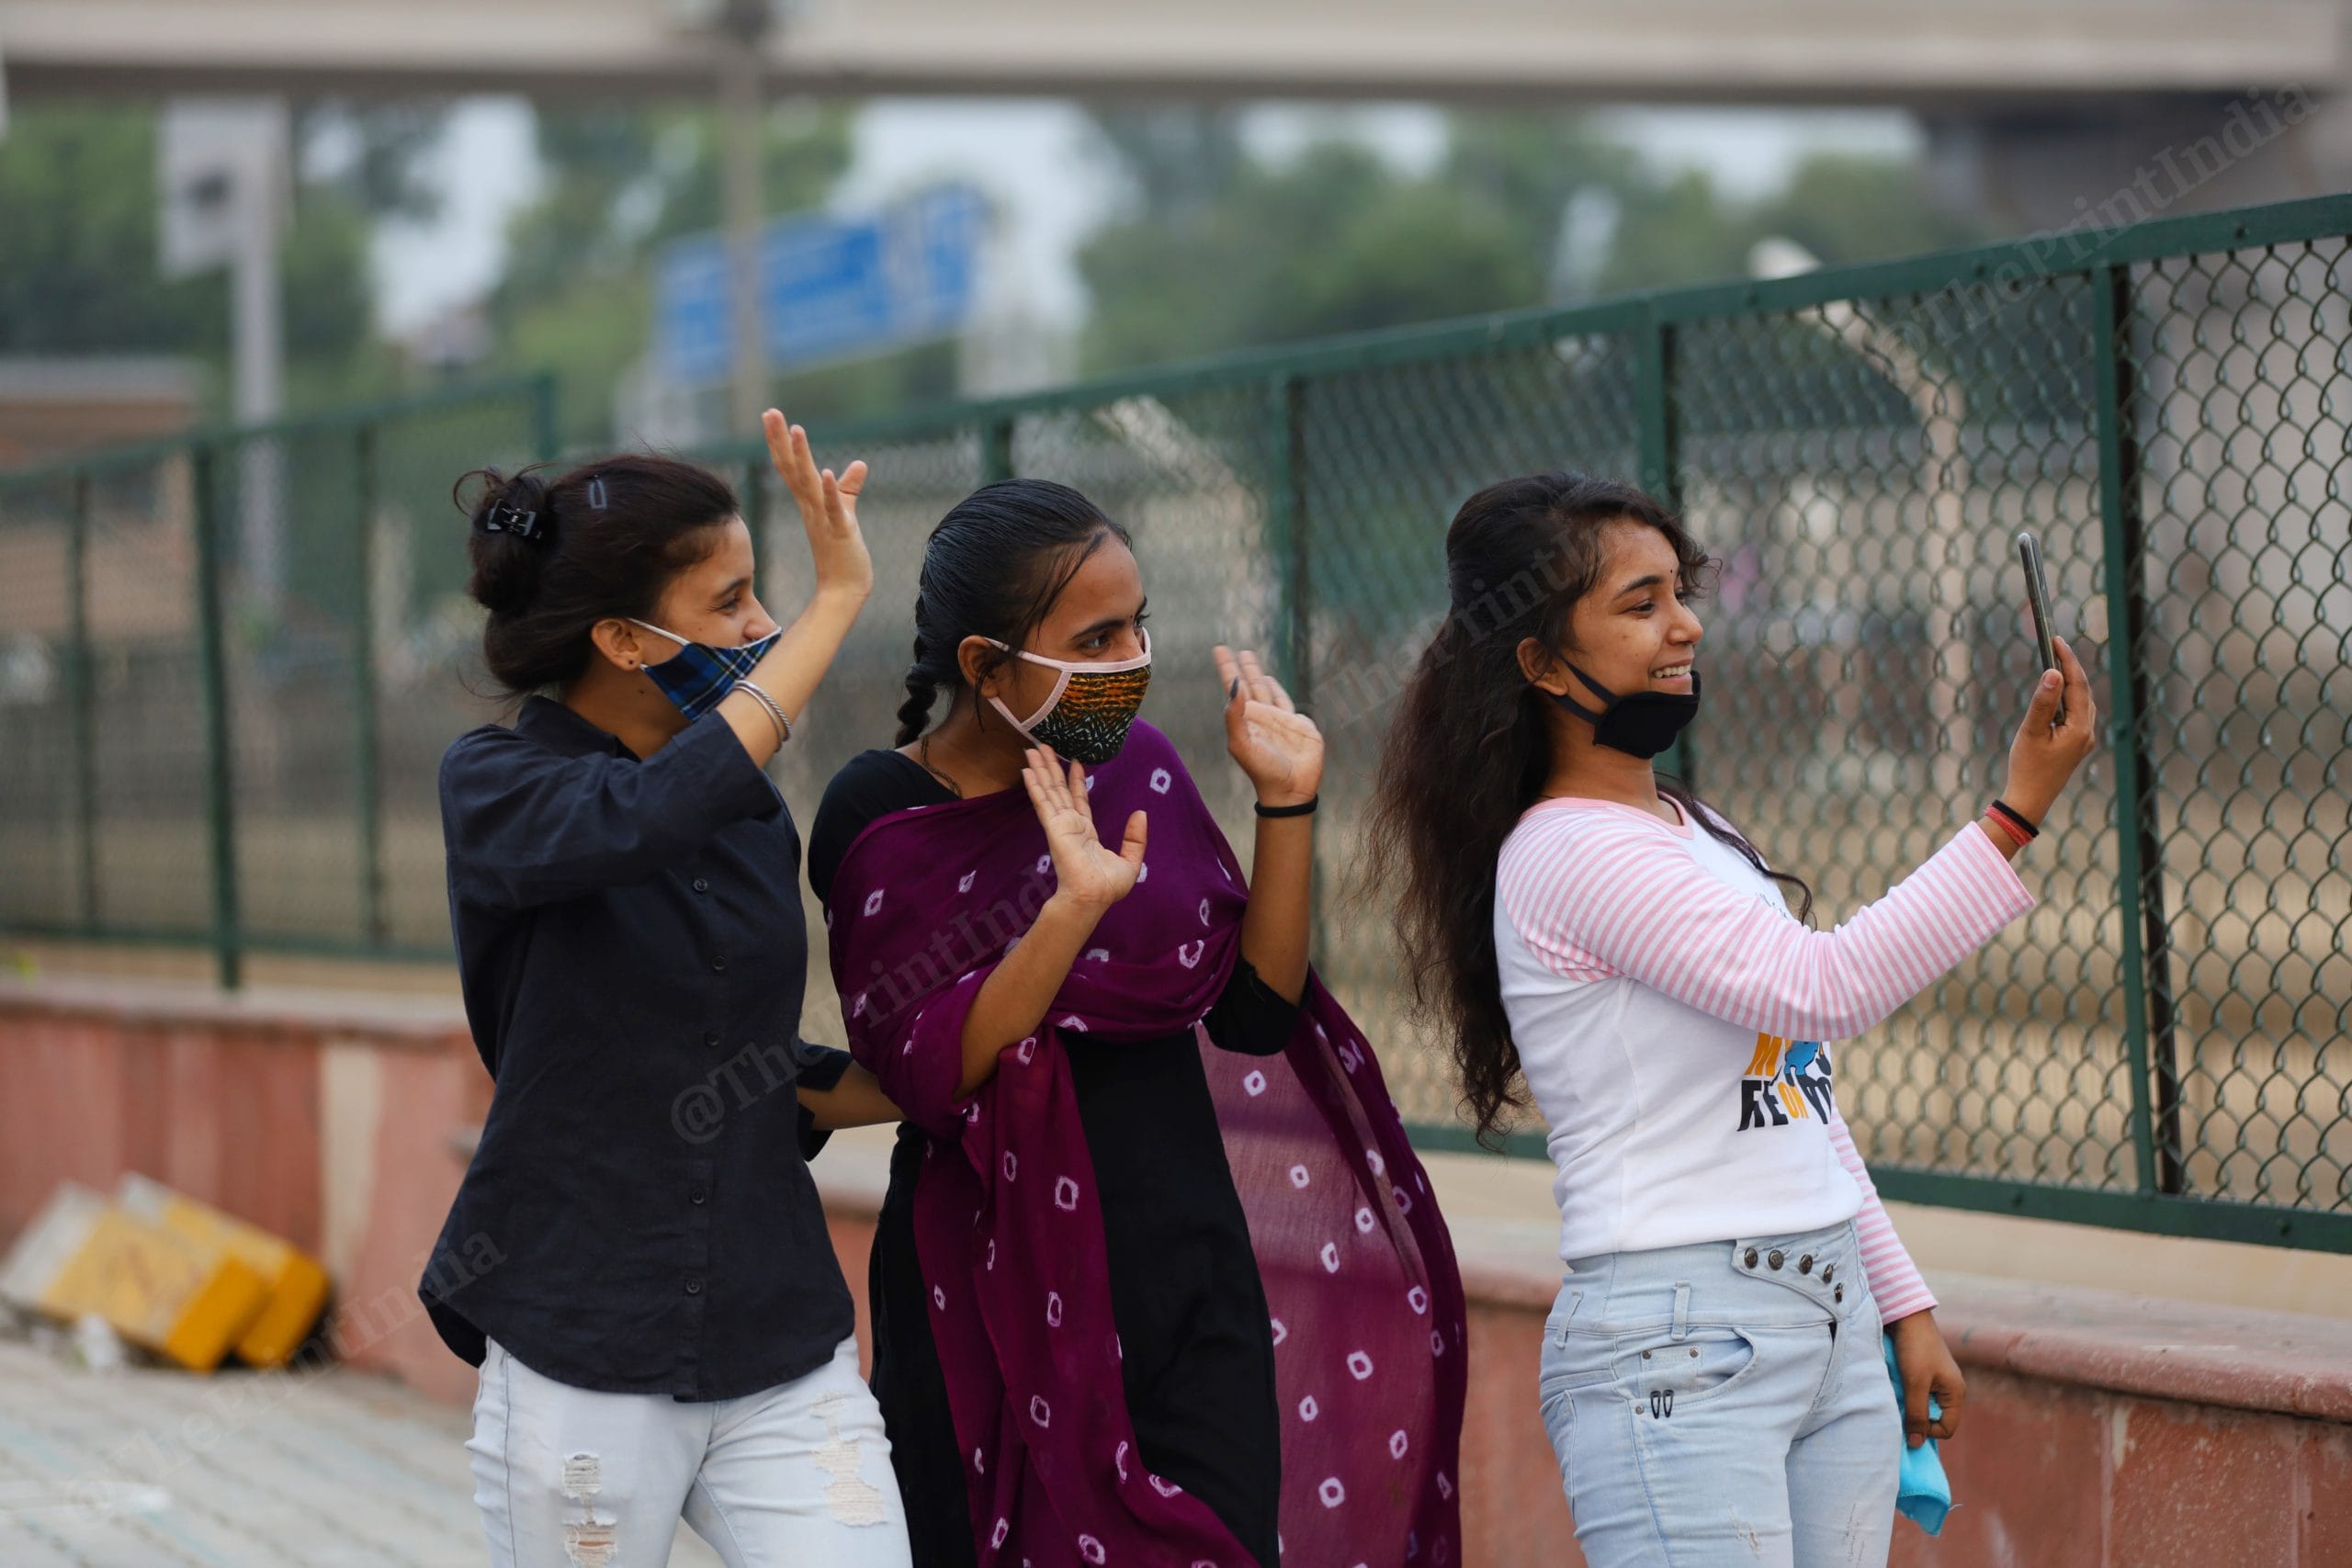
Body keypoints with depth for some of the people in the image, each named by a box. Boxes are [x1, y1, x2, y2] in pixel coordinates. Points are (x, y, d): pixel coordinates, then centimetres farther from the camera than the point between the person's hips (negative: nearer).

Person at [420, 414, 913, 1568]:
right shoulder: (494, 787, -6)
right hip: (584, 1369, -5)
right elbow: (654, 819, -29)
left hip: (782, 1352, 5)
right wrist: (837, 601, -26)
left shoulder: (753, 810, 12)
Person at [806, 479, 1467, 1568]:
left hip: (1193, 1272, 4)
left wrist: (1287, 804, -4)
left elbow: (1255, 1015, 4)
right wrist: (1070, 910, -28)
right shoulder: (881, 820, -8)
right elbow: (935, 1077, -18)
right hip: (1011, 1299, -4)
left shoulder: (1134, 764, 7)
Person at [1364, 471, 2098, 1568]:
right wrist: (2019, 811, -22)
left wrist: (1901, 1304, 18)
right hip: (1680, 1352, -9)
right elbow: (1826, 985, -21)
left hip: (1832, 1323, 9)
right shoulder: (1568, 853, -12)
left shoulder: (1696, 836, 17)